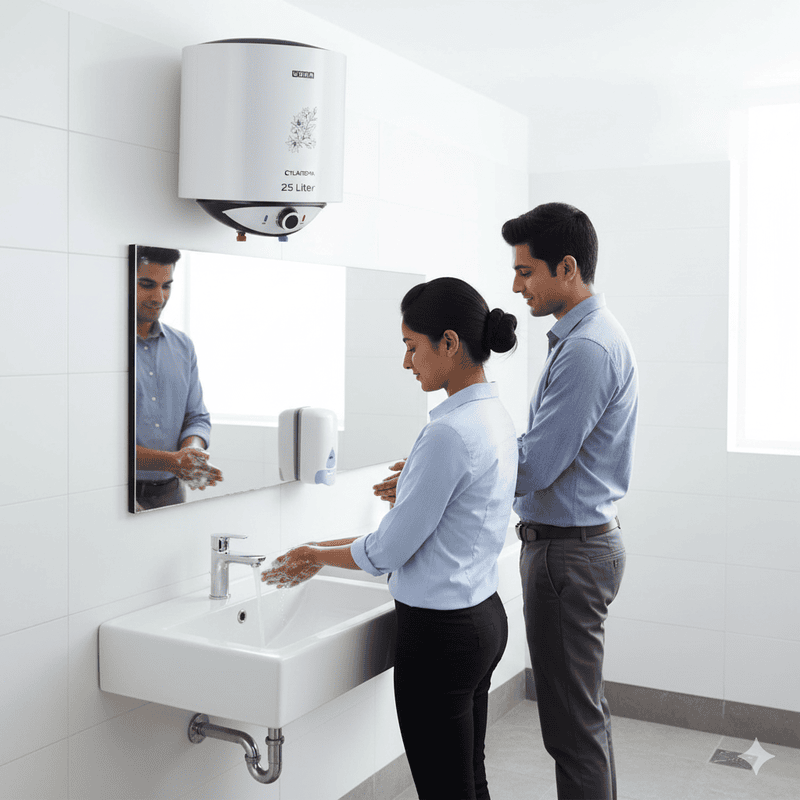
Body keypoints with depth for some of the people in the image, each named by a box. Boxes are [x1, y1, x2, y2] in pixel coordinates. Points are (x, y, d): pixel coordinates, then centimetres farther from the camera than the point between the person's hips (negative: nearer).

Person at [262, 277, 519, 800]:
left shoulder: (451, 432, -24)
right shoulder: (496, 417, 6)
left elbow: (393, 549, -18)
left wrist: (318, 556, 2)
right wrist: (329, 549, 13)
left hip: (442, 633, -9)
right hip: (484, 616, 9)